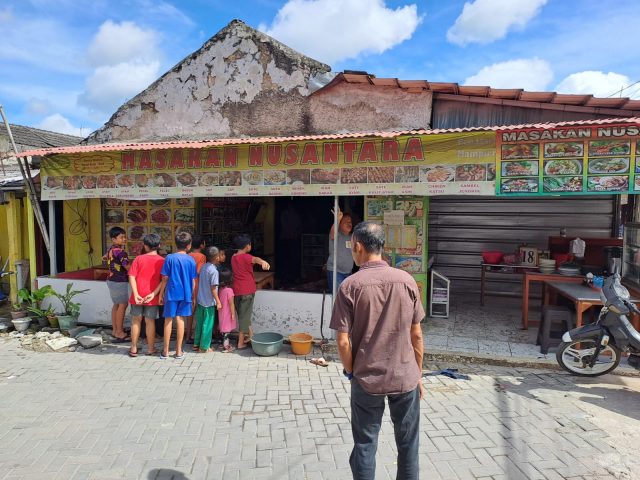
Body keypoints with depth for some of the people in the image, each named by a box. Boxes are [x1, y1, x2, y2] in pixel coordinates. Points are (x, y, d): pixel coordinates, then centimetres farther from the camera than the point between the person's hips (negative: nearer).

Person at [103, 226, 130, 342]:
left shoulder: (110, 249, 8)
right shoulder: (120, 252, -21)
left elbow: (104, 259, 26)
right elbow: (128, 267, -24)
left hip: (112, 280, 10)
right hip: (119, 281, -10)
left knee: (116, 305, 16)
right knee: (122, 305, -3)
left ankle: (115, 330, 24)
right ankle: (119, 333, 1)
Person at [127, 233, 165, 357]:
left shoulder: (139, 259, -3)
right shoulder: (162, 261, -4)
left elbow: (131, 277, -9)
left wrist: (135, 294, -11)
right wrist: (154, 294, -13)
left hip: (138, 297, 0)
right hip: (152, 297, 0)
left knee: (136, 320, 14)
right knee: (150, 321, 10)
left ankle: (134, 348, 21)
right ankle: (150, 348, 19)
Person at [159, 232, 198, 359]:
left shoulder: (170, 258, -6)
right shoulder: (191, 260, -1)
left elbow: (165, 278, -4)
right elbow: (193, 281, 3)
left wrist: (162, 294, 6)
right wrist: (193, 297, 12)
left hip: (171, 293, -1)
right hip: (186, 294, 1)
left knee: (168, 320, 8)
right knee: (180, 320, 8)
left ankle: (165, 350, 15)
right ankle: (179, 351, 14)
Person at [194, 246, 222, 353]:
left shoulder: (203, 267, 3)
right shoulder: (214, 271, -18)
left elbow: (201, 283, 11)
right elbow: (213, 289, -18)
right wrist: (218, 302, -12)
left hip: (200, 300, 7)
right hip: (209, 302, -7)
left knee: (199, 323, 16)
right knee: (207, 325, 4)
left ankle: (197, 344, 25)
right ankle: (204, 347, 11)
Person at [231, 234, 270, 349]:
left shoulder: (233, 257, 9)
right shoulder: (245, 257, -16)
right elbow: (255, 259, -40)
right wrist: (263, 262, -62)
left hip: (236, 290, 8)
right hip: (247, 291, -8)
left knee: (242, 315, 18)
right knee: (244, 316, 0)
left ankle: (249, 335, 32)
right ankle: (241, 343, 5)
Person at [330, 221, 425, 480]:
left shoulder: (350, 286, -13)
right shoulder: (407, 280, -5)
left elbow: (343, 342, -13)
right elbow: (416, 335, 0)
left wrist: (350, 372, 5)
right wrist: (418, 374, 11)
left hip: (367, 379, -2)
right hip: (405, 377, 2)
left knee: (365, 445, 15)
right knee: (407, 444, 18)